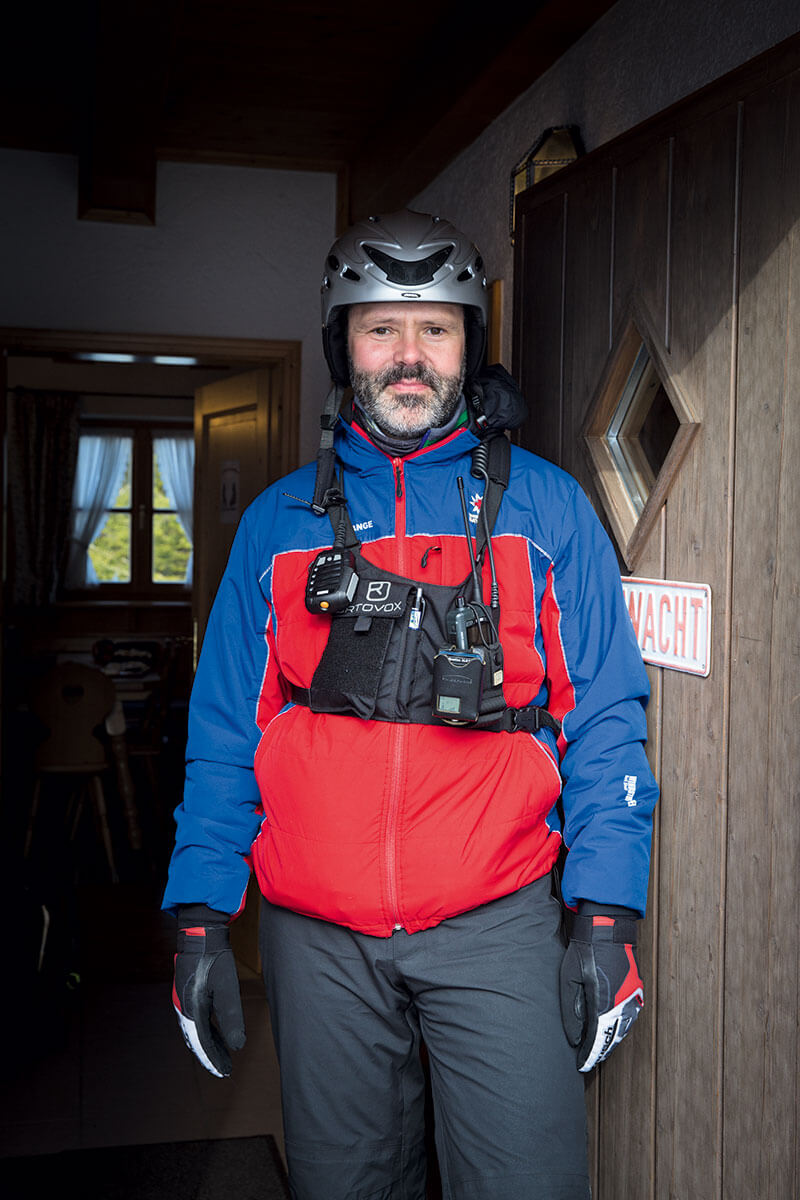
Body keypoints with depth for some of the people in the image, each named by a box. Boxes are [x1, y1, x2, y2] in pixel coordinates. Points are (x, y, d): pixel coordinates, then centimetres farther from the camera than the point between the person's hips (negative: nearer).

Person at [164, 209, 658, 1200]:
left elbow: (605, 724, 1)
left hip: (497, 927, -1)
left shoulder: (546, 508, 3)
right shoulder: (278, 521, 7)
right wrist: (200, 917, 1)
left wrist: (607, 915, -7)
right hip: (316, 936, 2)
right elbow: (224, 735, 8)